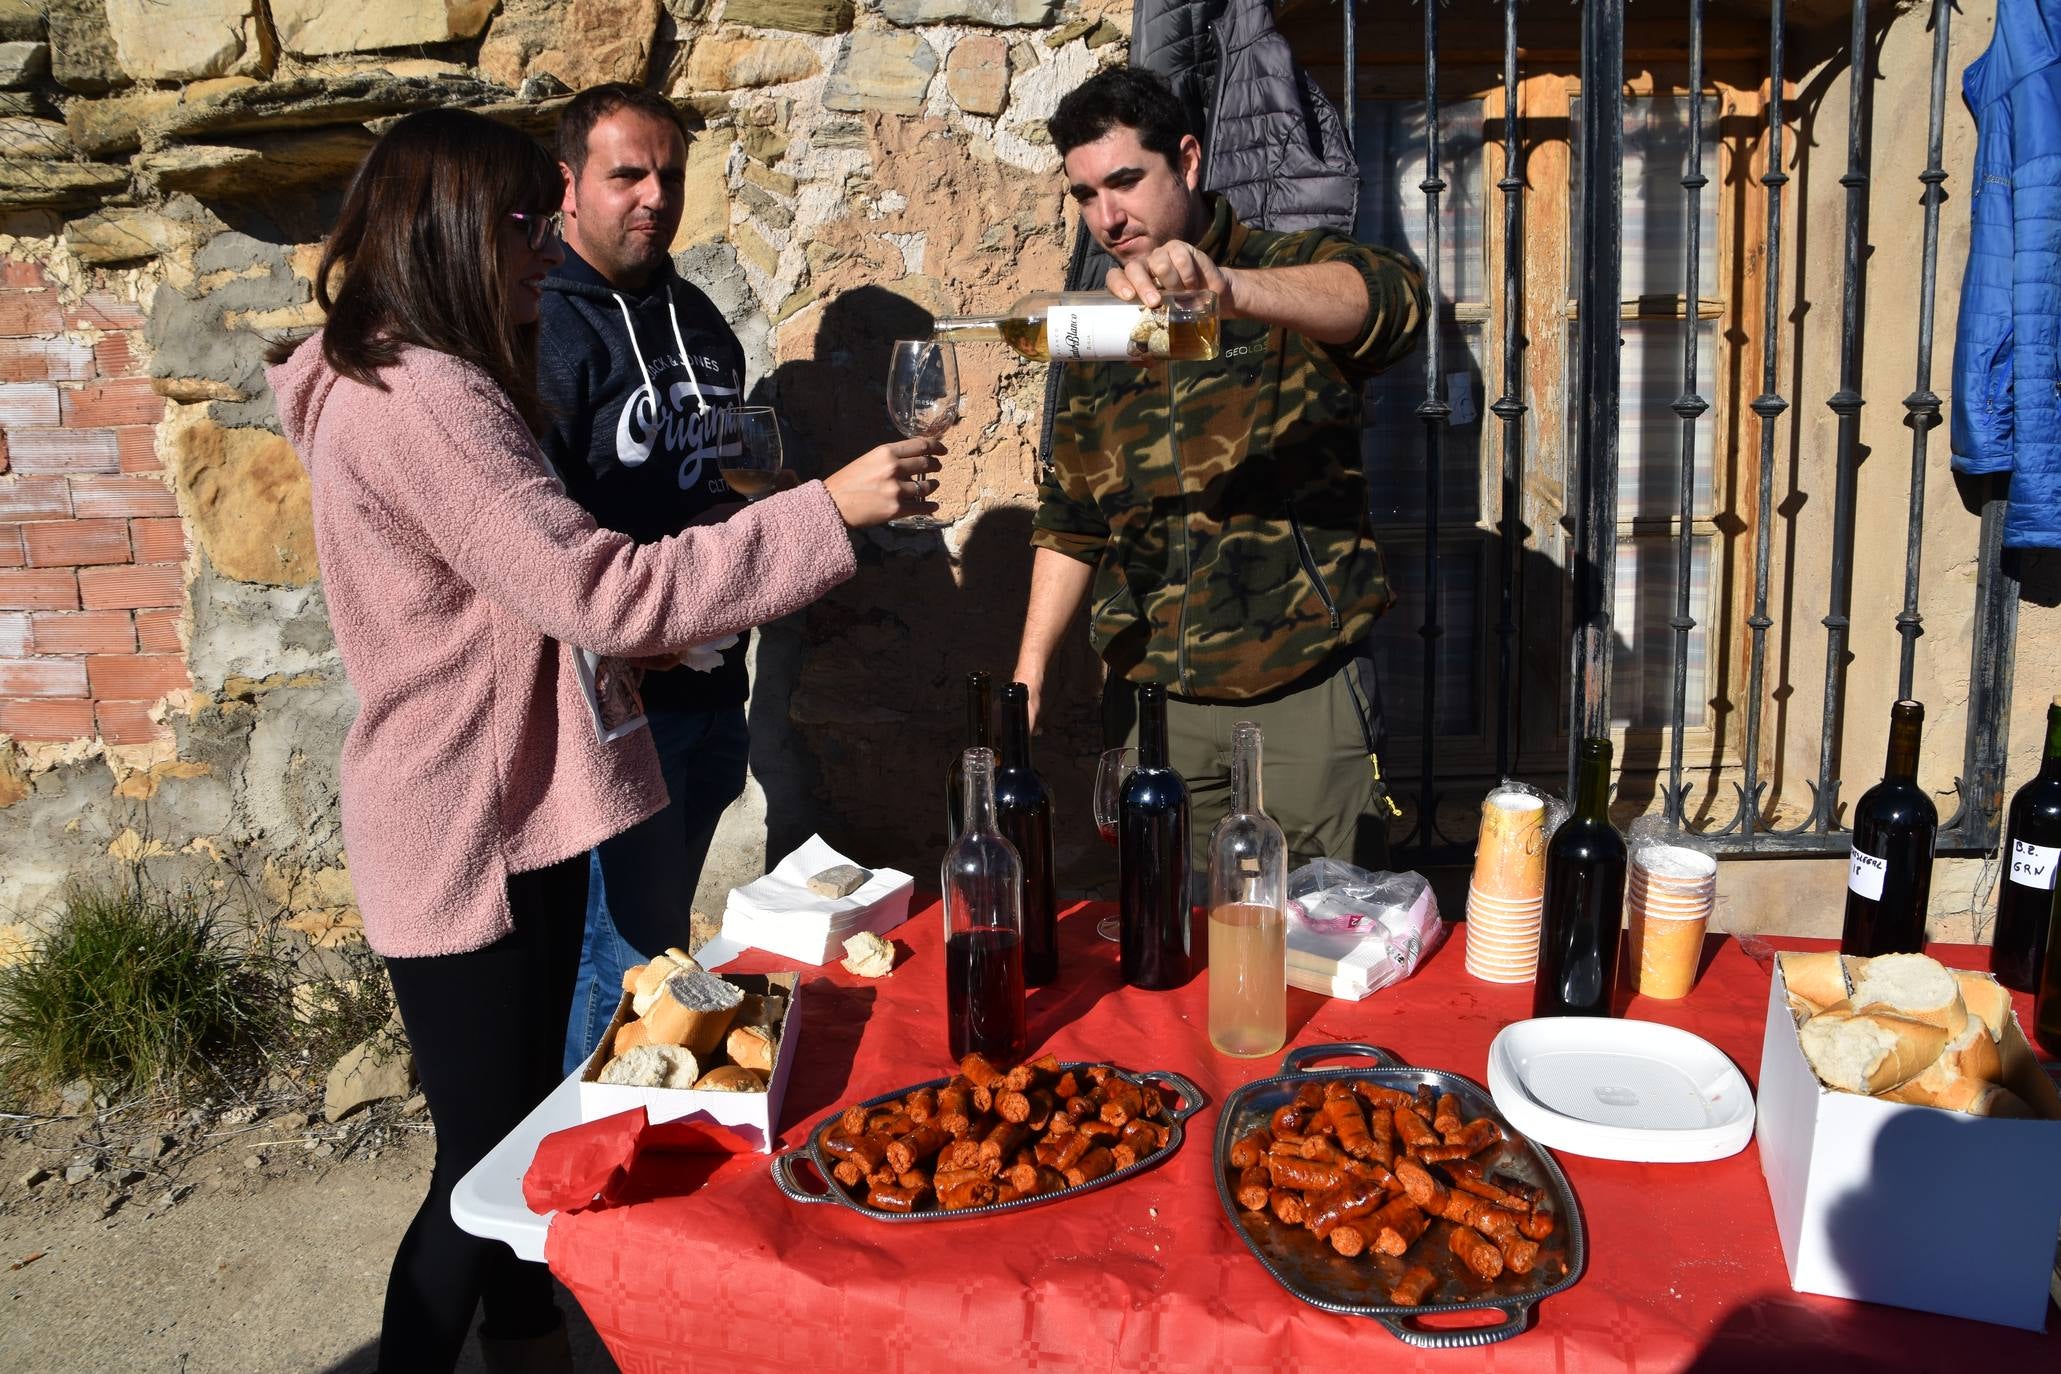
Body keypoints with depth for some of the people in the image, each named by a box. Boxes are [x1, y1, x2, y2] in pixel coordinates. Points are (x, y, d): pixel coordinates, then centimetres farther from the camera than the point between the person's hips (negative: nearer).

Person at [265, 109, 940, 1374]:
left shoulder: (423, 386, 13)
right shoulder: (419, 400, -22)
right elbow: (606, 595, -28)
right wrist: (829, 511, -27)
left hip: (515, 819, 11)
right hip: (464, 839, -11)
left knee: (526, 1123, 23)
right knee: (484, 1162, 4)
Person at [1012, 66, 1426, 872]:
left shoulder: (1294, 278, -2)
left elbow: (1392, 295, -26)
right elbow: (1071, 516, 15)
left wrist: (1227, 284, -44)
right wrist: (1029, 670, 5)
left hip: (1303, 694, -3)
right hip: (1151, 701, 4)